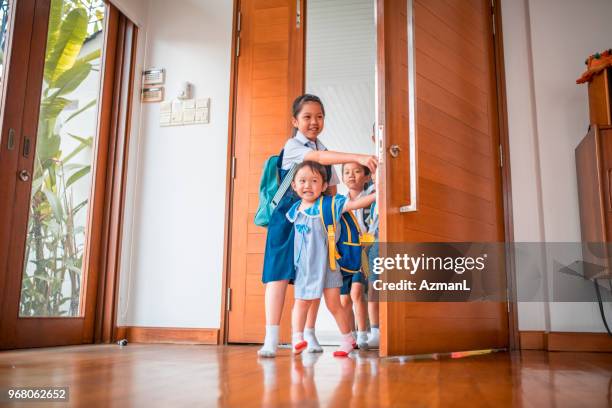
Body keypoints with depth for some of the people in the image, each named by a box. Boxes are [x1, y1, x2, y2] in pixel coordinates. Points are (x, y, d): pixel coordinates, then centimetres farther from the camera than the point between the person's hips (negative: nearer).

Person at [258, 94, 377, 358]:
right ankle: (271, 338, -5)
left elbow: (332, 190, 15)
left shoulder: (325, 151, 14)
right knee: (279, 274, -7)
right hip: (288, 217, -5)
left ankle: (309, 335, 14)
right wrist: (359, 158, -36)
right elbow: (320, 158, -25)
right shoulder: (292, 146, -6)